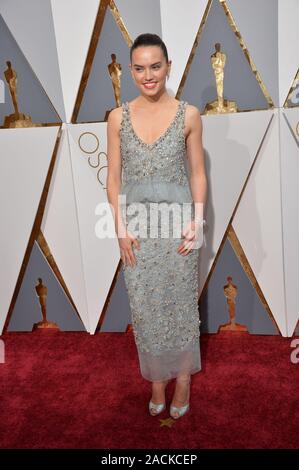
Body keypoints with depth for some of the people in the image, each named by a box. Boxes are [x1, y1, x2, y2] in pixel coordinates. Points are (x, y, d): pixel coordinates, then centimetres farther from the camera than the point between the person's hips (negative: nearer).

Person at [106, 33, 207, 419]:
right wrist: (121, 227, -5)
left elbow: (197, 173, 1)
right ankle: (157, 378, 33)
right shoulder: (118, 118, 1)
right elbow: (114, 177, 2)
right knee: (145, 305, 11)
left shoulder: (188, 115, -2)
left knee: (181, 302, 10)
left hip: (178, 222, -1)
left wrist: (197, 221, -8)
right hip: (138, 225, 1)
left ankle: (183, 376, 33)